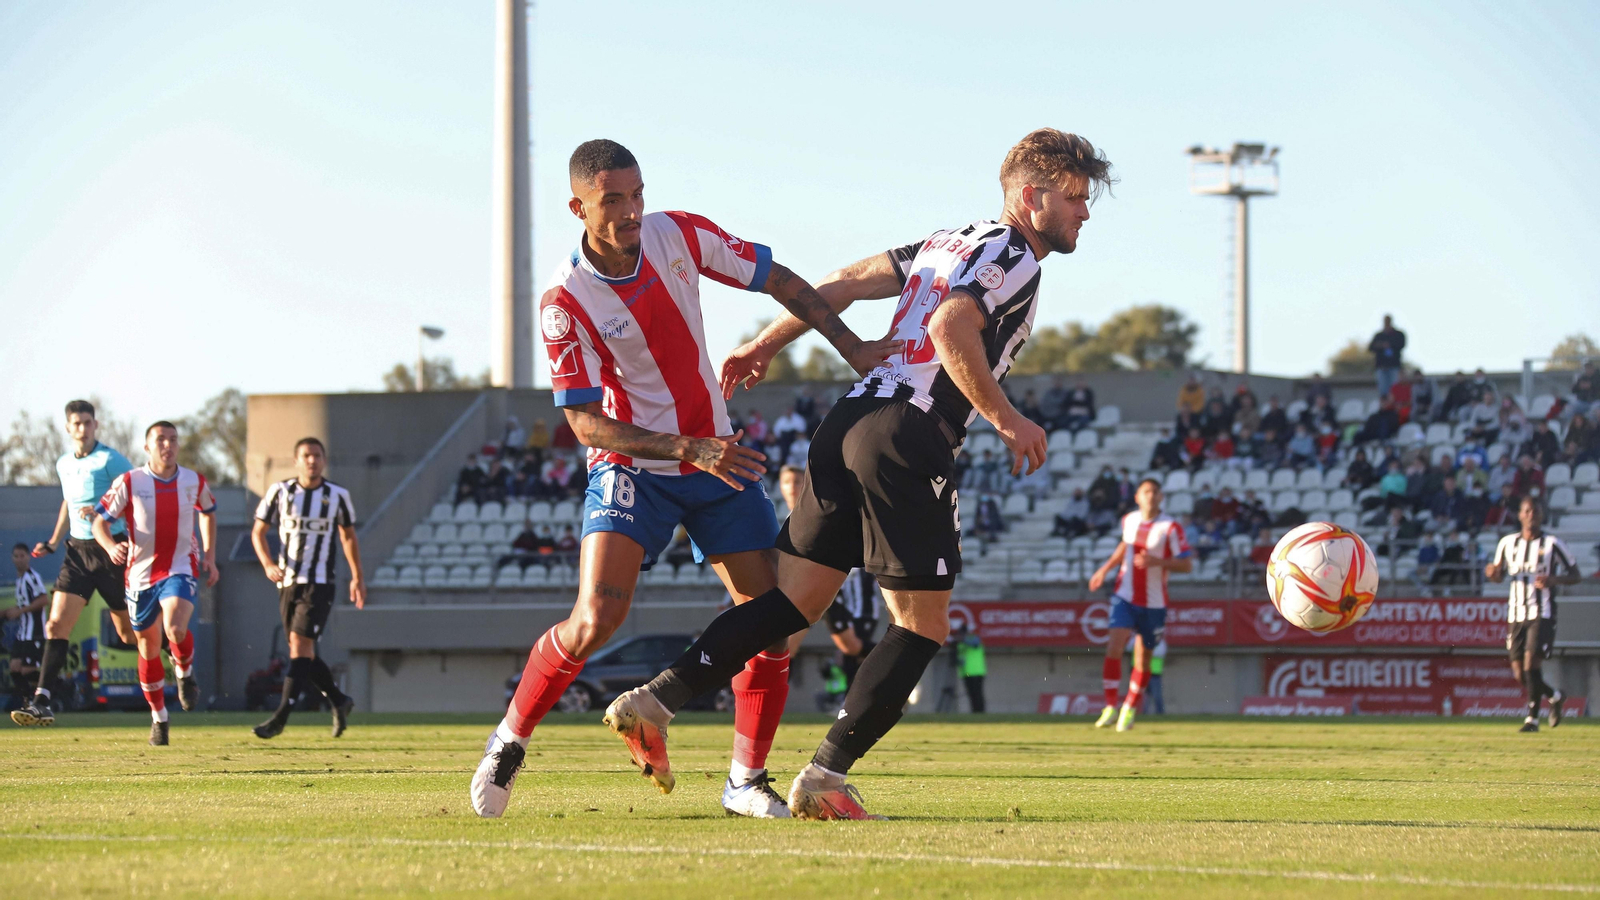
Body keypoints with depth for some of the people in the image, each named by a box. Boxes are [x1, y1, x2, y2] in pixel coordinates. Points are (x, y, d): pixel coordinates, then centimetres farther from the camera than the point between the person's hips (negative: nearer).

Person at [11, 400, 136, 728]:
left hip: (110, 549, -5)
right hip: (78, 550, 5)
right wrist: (52, 543, 20)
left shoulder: (111, 461, -8)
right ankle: (42, 701, -14)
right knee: (56, 624, -10)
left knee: (128, 633, 3)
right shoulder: (63, 464, 12)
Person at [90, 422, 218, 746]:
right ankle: (158, 718, 25)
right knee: (148, 649, 8)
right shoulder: (129, 483, -7)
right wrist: (111, 546, -25)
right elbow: (100, 521, -4)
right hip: (141, 573, 1)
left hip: (181, 569, -1)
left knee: (176, 629, -28)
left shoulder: (195, 482, 1)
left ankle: (185, 671, 5)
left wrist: (210, 556, 14)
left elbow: (208, 512, 22)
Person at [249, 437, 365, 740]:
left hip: (320, 584, -3)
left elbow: (348, 536, 15)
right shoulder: (280, 491, 1)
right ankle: (339, 701, 29)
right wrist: (268, 564, -11)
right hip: (288, 582, 3)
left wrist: (357, 577, 15)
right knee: (302, 651, 7)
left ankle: (281, 717, -19)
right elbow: (258, 531, 6)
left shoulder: (337, 496, 1)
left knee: (301, 644, -16)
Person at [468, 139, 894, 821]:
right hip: (630, 467, -5)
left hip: (717, 460, 5)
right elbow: (585, 423, -20)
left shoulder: (679, 235, -8)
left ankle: (747, 780, 11)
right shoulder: (565, 301, -19)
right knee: (596, 618, -23)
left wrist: (853, 348, -3)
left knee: (773, 622, -3)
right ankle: (510, 740, -2)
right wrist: (687, 449, -30)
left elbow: (780, 281, 4)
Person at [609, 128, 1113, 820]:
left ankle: (659, 696, -2)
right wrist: (1006, 420, -13)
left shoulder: (951, 243, 24)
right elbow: (951, 330, -19)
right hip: (907, 438, -9)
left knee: (796, 601, 9)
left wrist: (767, 344, 35)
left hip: (847, 424, 9)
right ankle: (826, 775, -7)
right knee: (922, 626, 0)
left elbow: (847, 282, 27)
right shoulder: (1013, 257, -4)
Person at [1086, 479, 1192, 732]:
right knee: (1114, 646, -18)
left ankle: (1130, 710, 27)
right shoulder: (1129, 521, 4)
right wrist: (1105, 569, 21)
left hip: (1153, 603, -2)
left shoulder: (1171, 528, -10)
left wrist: (1157, 561, -27)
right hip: (1125, 597, 2)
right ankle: (1110, 706, -12)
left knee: (1142, 658, 7)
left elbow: (1187, 564, -14)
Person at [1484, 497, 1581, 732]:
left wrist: (1553, 580, -18)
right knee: (1520, 675, 5)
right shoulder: (1508, 543, 9)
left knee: (1532, 664, -18)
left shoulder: (1552, 544, -2)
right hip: (1516, 614, 5)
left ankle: (1533, 717, -9)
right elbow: (1499, 576, 21)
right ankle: (1554, 697, 31)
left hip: (1542, 615, -5)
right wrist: (1492, 573, -4)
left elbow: (1575, 576, 2)